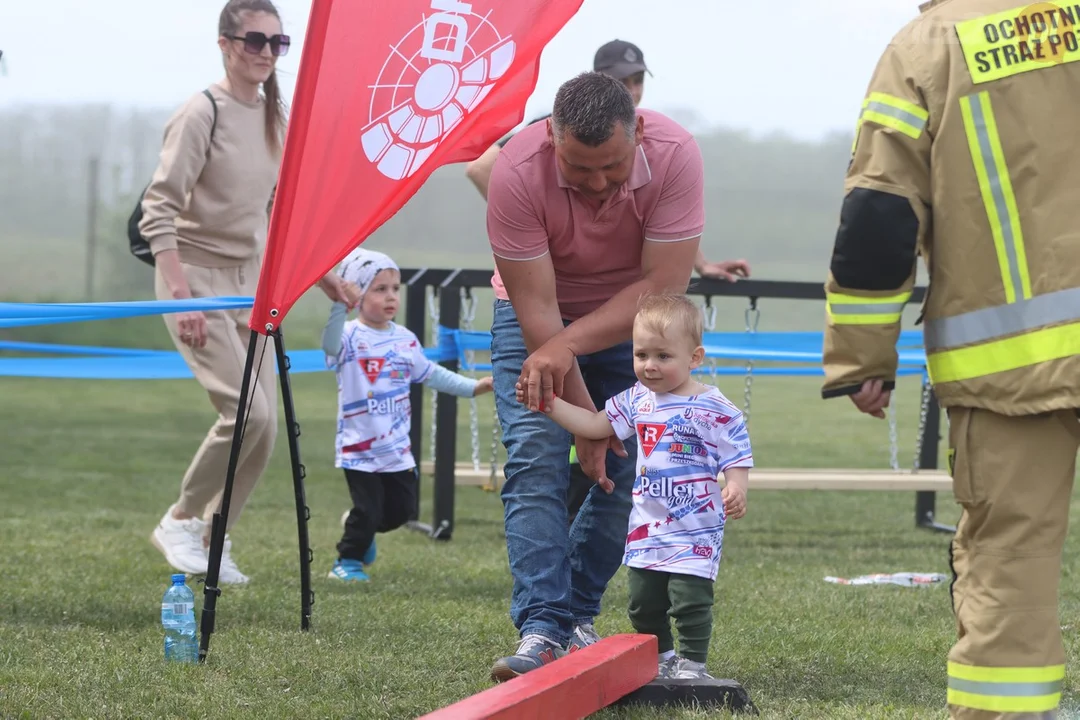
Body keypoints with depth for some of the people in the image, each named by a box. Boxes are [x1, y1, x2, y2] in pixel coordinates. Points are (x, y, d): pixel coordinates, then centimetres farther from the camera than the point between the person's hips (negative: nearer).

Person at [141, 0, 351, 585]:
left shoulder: (276, 119, 9)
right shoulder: (202, 114, -14)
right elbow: (158, 208, -19)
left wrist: (321, 274, 17)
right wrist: (180, 294, -28)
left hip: (250, 283, 7)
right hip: (197, 277, -7)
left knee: (265, 424, 1)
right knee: (246, 411, -19)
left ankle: (215, 541, 15)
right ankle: (181, 521, 1)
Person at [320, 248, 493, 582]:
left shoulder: (405, 340, 7)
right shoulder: (350, 338, -12)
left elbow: (431, 374, 20)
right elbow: (330, 344, -36)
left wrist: (474, 386, 17)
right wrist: (340, 305, -52)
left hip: (398, 449, 6)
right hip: (359, 450, -6)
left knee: (400, 509, 11)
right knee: (367, 511, -7)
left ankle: (361, 531, 40)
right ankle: (348, 561, 16)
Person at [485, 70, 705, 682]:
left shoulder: (675, 155, -30)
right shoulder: (518, 172, -32)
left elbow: (663, 285, -26)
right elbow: (535, 306, -27)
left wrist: (568, 344, -33)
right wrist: (582, 412, -26)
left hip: (632, 316, 2)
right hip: (538, 314, -2)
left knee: (629, 471, -7)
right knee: (535, 462, -18)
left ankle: (577, 615, 6)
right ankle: (541, 627, -25)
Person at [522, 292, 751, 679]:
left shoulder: (714, 409, -12)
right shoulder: (637, 400, 6)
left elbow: (737, 457, -10)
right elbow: (595, 425, 14)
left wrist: (736, 488, -29)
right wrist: (548, 403, 6)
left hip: (696, 530, -7)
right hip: (647, 526, 7)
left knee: (689, 599, -10)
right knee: (643, 603, 13)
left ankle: (692, 664, 3)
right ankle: (662, 658, 30)